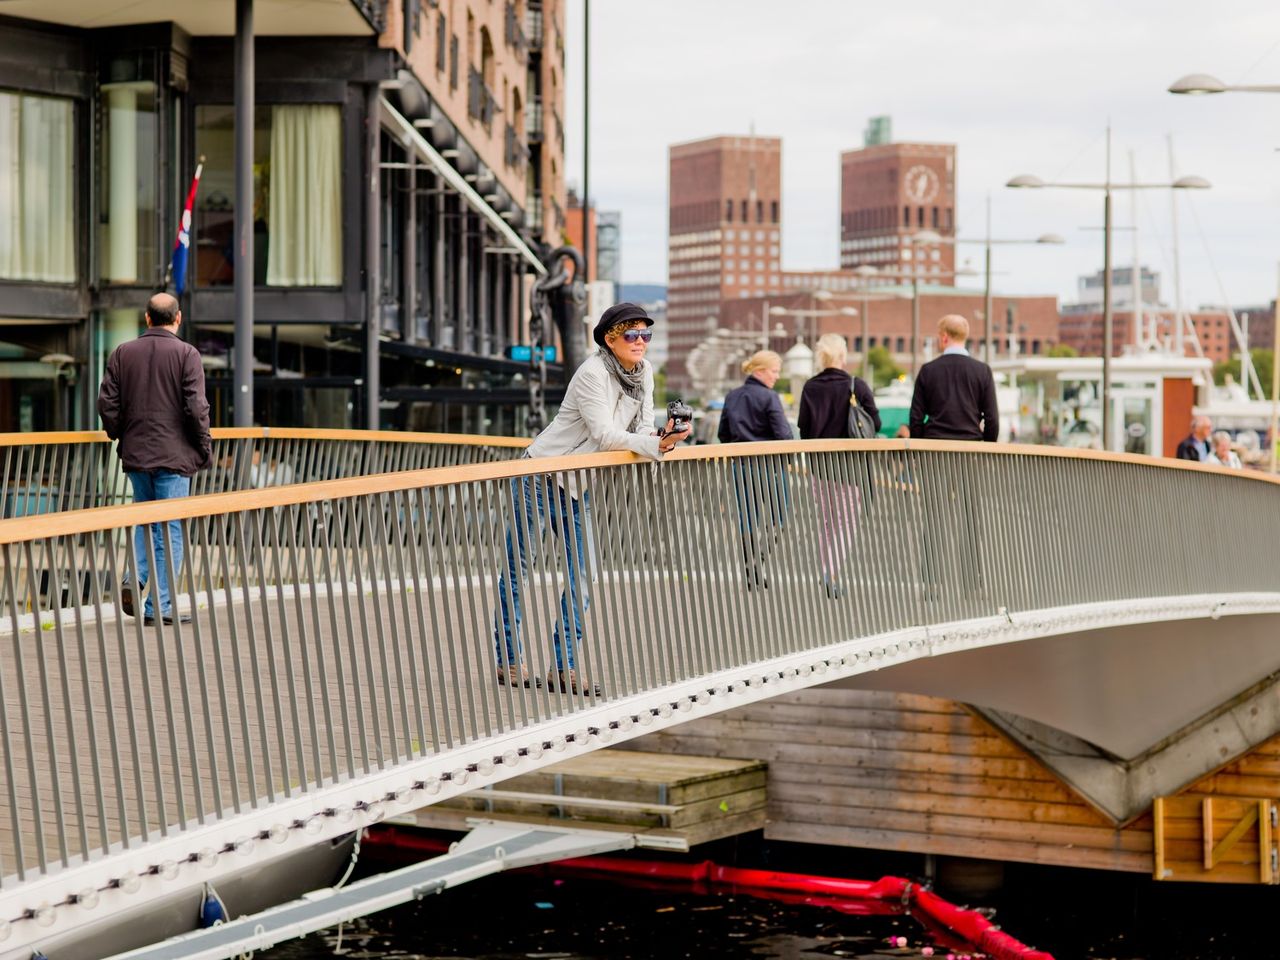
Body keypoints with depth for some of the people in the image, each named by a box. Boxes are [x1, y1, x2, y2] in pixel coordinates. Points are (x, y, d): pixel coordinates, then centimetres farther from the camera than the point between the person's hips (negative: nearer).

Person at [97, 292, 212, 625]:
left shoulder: (122, 353, 5)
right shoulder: (186, 354, -7)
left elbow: (107, 404, 3)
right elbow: (196, 407, -12)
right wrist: (205, 448, -1)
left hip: (135, 453, 4)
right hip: (174, 454, -4)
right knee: (170, 528, 1)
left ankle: (135, 580, 0)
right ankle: (160, 606, 1)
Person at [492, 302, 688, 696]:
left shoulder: (643, 372, 2)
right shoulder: (593, 373, -21)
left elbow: (643, 425, 3)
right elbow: (603, 433, -27)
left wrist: (658, 439, -21)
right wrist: (654, 445, -36)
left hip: (578, 485, 7)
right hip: (541, 474, -7)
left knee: (579, 573, 1)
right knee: (518, 567, 1)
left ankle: (565, 666, 5)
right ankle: (508, 660, 9)